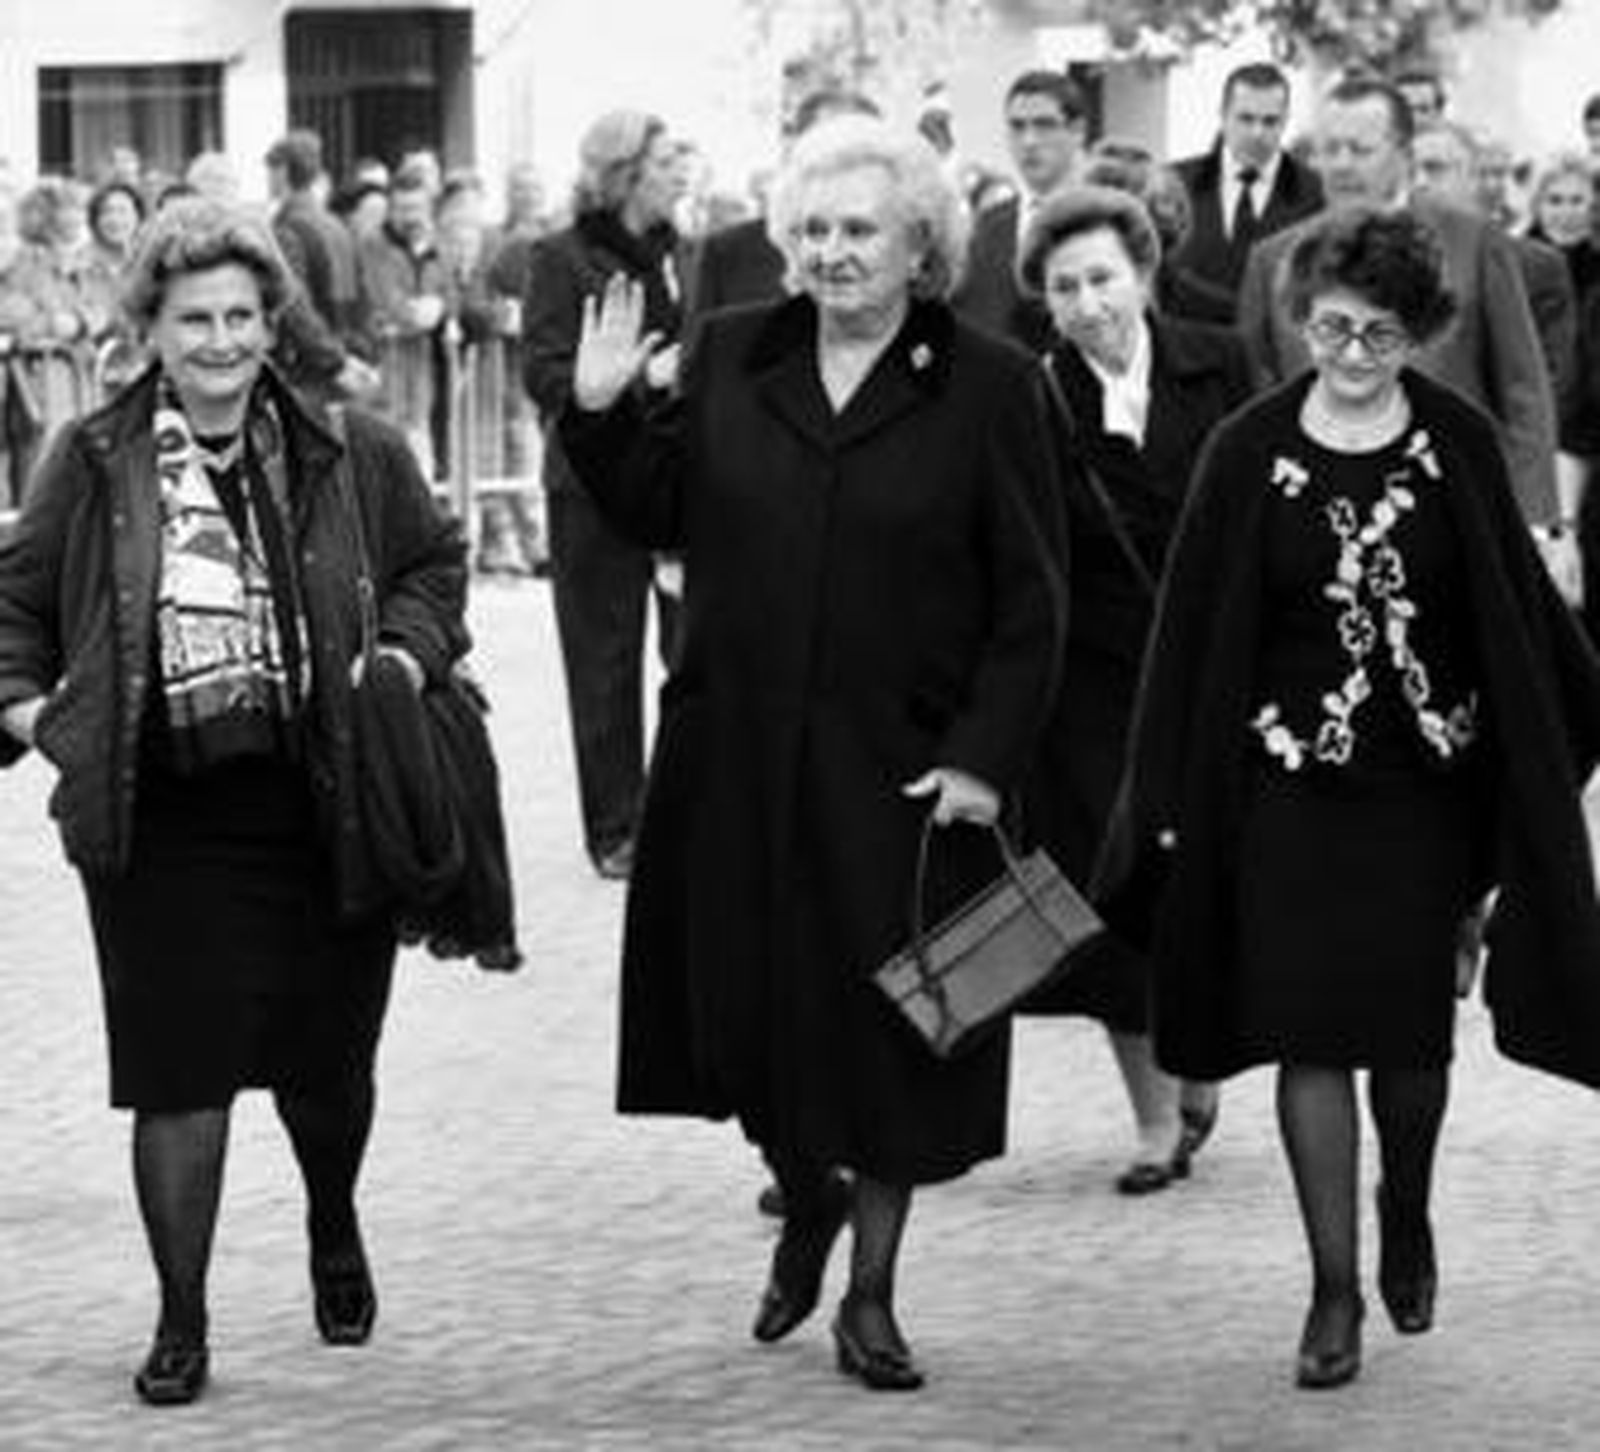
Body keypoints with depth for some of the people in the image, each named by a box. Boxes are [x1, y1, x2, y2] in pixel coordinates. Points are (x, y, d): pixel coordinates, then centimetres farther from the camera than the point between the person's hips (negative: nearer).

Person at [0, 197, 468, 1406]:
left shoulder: (351, 454, 3)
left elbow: (435, 562, 16)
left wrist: (409, 655, -1)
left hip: (321, 807, 1)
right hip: (160, 817, -1)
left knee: (327, 1061, 12)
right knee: (178, 1070, -2)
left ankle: (335, 1226, 44)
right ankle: (182, 1322, 11)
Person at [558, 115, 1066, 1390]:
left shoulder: (988, 388, -4)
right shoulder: (731, 358, 5)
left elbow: (1029, 603, -4)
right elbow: (662, 513, 13)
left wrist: (983, 757, -11)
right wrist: (604, 413, -3)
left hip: (900, 772, -3)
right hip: (736, 760, 3)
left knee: (891, 1032, 3)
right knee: (749, 1002, 8)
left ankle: (871, 1293, 17)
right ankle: (805, 1200, 36)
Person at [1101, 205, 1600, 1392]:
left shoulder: (1461, 444, -2)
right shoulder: (1248, 454, -3)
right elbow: (1193, 628, 0)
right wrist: (1166, 795, -1)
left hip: (1430, 783, 1)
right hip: (1291, 785, -1)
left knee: (1414, 1030, 8)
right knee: (1311, 1035, -2)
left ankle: (1407, 1211, 37)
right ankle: (1335, 1288, 7)